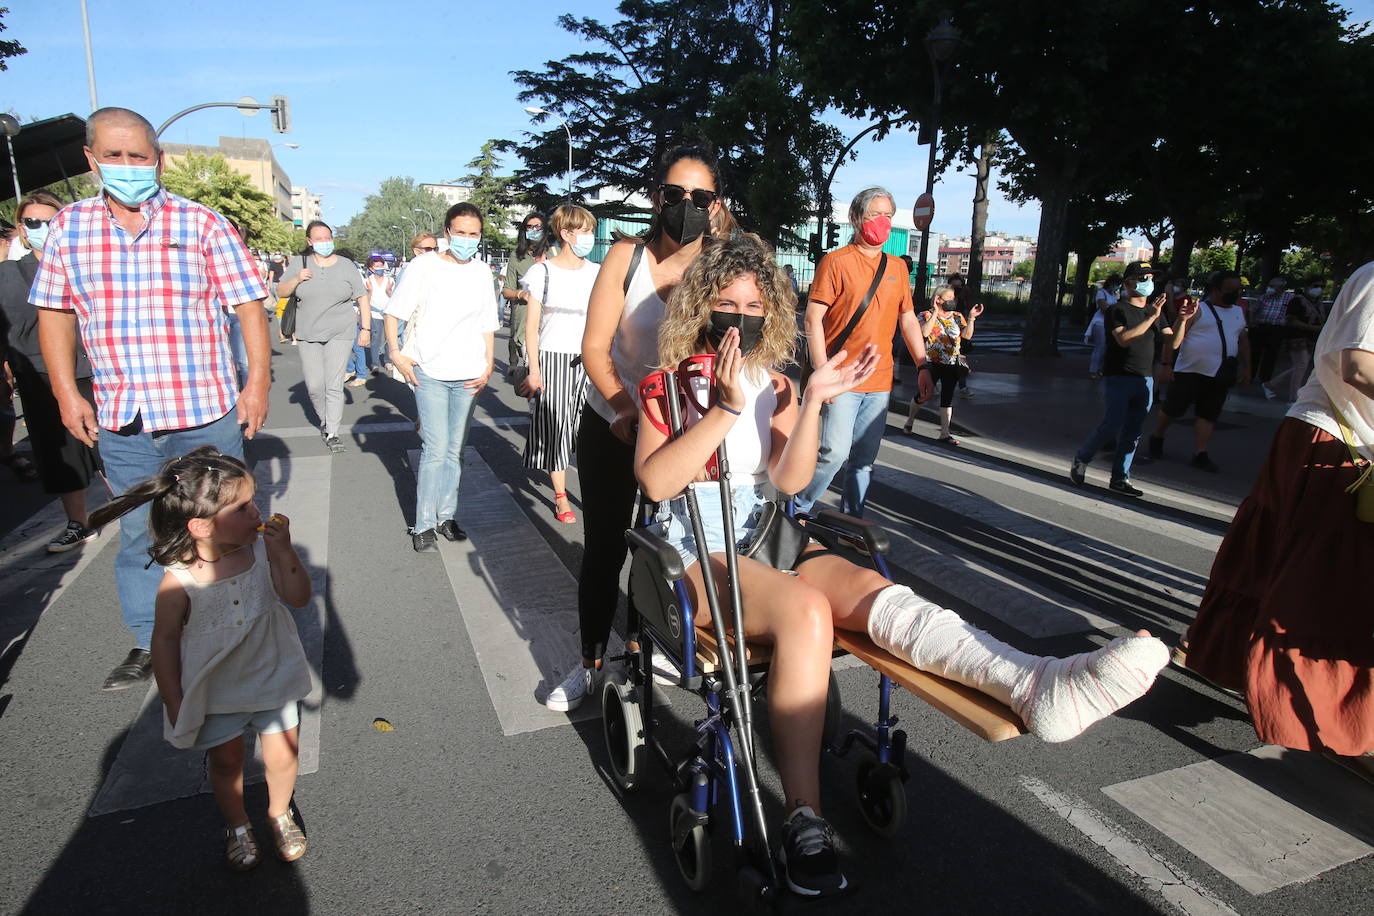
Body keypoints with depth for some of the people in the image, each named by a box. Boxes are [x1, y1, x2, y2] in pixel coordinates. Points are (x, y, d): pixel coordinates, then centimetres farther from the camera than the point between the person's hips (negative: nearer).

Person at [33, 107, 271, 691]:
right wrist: (67, 392, 5)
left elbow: (248, 304, -4)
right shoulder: (67, 228, 7)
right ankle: (150, 644, 29)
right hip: (120, 423, 3)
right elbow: (56, 312, 12)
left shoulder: (203, 224, -3)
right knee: (138, 533, 14)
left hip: (205, 415, -3)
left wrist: (258, 380, -11)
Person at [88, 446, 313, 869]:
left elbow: (298, 597, -13)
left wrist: (285, 553, -30)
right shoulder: (178, 582, -25)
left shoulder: (261, 549, -18)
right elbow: (164, 642, -13)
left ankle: (279, 814, 44)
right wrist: (174, 705, -7)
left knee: (282, 756, 14)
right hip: (216, 694, -2)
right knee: (226, 761, 19)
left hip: (273, 680, 2)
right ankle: (236, 825, 47)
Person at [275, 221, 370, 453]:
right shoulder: (299, 263, 4)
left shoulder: (346, 266, 1)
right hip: (308, 335, 2)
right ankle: (324, 420, 29)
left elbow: (362, 298, 3)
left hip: (340, 334, -2)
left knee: (334, 386, -6)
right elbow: (281, 291, 7)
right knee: (314, 385, 3)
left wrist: (366, 328, -3)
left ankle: (332, 433, 0)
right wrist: (297, 280, -13)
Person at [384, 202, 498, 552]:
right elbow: (394, 311, -1)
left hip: (468, 377, 4)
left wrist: (488, 367, 7)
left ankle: (446, 515, 23)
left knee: (454, 450, 11)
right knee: (435, 449, -8)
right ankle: (424, 524, 3)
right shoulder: (425, 266, -3)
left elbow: (488, 325, 15)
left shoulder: (482, 271, 9)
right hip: (429, 373, -4)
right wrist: (396, 352, -11)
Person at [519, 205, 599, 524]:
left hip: (589, 360, 3)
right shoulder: (543, 272, -1)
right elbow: (531, 325, -1)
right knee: (555, 426, 3)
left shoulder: (597, 272, 8)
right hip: (553, 358, -2)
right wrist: (534, 369, -7)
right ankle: (561, 497, 14)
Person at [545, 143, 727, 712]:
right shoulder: (626, 257, -11)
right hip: (611, 425, 0)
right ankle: (591, 663, 26)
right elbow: (595, 346, -13)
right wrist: (625, 408, -27)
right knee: (603, 547, 8)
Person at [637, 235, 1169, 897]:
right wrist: (728, 408, -19)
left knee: (866, 587, -27)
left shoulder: (774, 383, 13)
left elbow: (790, 479, 1)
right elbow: (655, 481, -14)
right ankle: (804, 822, -32)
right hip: (696, 552, -4)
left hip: (769, 539, 4)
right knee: (806, 610, -35)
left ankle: (1035, 685, -49)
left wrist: (813, 400, -13)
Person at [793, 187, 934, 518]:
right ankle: (796, 510, 7)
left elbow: (908, 320, 19)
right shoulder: (836, 261, -3)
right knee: (834, 452, -12)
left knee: (864, 460, 9)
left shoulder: (897, 267, 15)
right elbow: (813, 319, -8)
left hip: (879, 381, 6)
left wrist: (922, 367, 10)